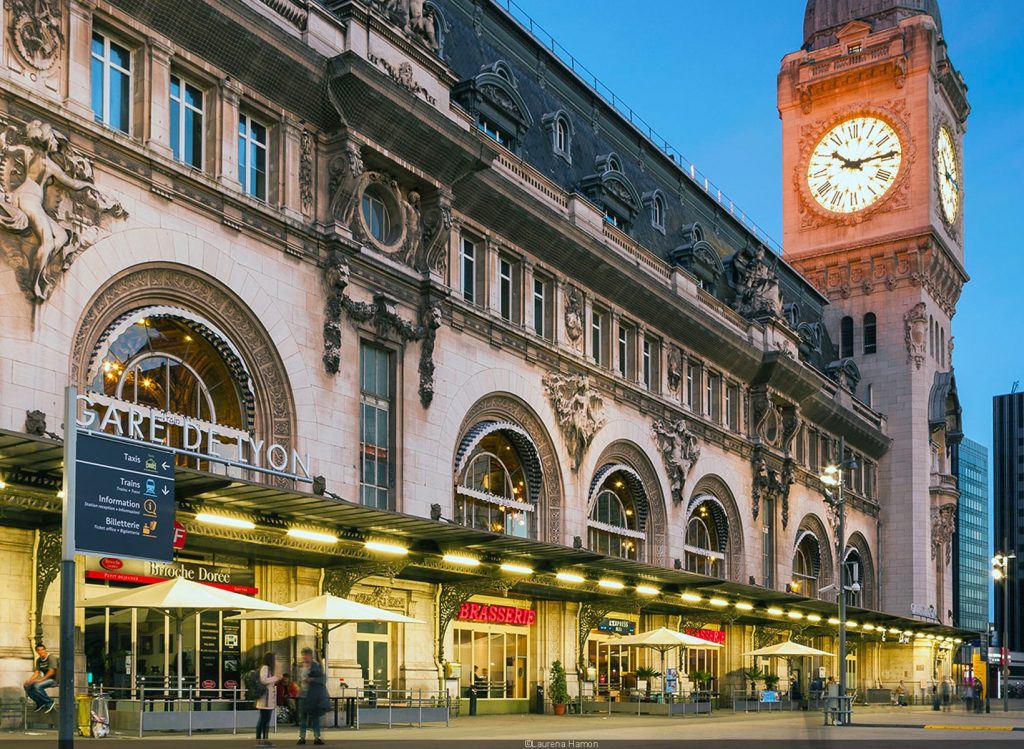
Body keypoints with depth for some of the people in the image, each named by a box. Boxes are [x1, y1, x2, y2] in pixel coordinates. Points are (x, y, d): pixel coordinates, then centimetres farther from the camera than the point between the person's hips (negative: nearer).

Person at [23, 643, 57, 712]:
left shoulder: (51, 658, -13)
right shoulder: (38, 660, 11)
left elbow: (51, 672, -20)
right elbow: (37, 672, 8)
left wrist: (41, 679, -26)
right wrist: (30, 680, -10)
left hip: (53, 679, -8)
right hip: (45, 679, 8)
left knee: (37, 686, -32)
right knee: (27, 686, -9)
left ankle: (49, 702, -13)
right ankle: (40, 703, 5)